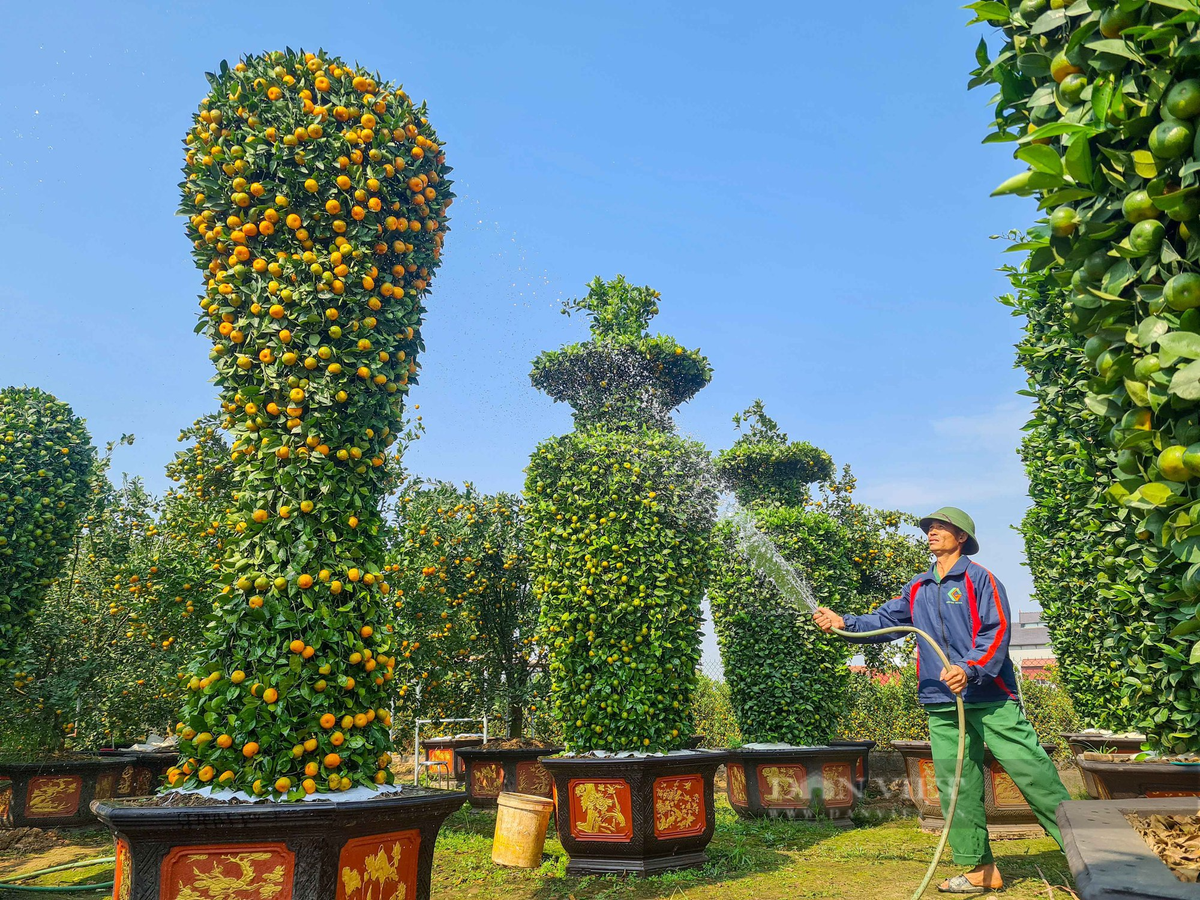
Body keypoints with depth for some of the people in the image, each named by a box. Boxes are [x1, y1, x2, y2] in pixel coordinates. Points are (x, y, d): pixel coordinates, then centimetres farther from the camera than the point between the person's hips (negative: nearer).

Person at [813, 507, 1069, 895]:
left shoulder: (979, 579, -2)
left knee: (1033, 774, -6)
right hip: (942, 706, 6)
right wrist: (845, 623, -1)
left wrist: (970, 668, -25)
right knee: (957, 788, 7)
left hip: (991, 700, -5)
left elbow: (997, 631, -12)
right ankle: (981, 870, 17)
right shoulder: (917, 589, 15)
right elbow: (884, 621, 14)